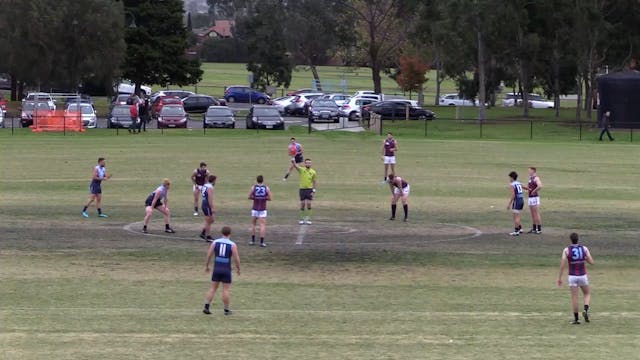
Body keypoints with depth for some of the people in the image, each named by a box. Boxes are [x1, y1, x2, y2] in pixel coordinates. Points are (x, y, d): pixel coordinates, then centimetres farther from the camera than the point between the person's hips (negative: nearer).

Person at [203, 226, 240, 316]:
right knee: (225, 290, 4)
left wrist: (206, 266, 12)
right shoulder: (232, 245, -7)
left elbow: (209, 255, 0)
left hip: (216, 268, 3)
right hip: (226, 270, -2)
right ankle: (226, 310, 10)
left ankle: (206, 307, 2)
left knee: (213, 288, 9)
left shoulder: (215, 242, 0)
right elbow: (236, 259, -7)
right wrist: (238, 269, 8)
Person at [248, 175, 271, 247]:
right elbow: (269, 198, -3)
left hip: (255, 208, 1)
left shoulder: (253, 187, -4)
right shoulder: (266, 188, -4)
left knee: (253, 224, 18)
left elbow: (249, 197, -2)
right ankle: (262, 242, -9)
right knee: (262, 225, -2)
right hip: (263, 209, -1)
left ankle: (253, 240, 20)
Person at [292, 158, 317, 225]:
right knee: (302, 204, 3)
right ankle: (302, 219, 11)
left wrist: (313, 191, -2)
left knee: (308, 204, -4)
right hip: (302, 189, 0)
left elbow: (314, 182, 5)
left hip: (309, 189, 0)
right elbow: (295, 166, -19)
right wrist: (293, 162, -40)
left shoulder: (313, 172, 1)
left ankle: (308, 219, 2)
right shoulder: (301, 169, -2)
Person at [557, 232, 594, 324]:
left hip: (572, 276, -1)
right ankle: (585, 310, -5)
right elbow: (591, 262, -2)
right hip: (582, 276, 1)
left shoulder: (566, 250, -5)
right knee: (587, 294, 20)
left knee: (574, 298, 5)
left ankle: (576, 319, 6)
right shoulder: (584, 248, -3)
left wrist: (559, 278, -5)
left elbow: (562, 265, -10)